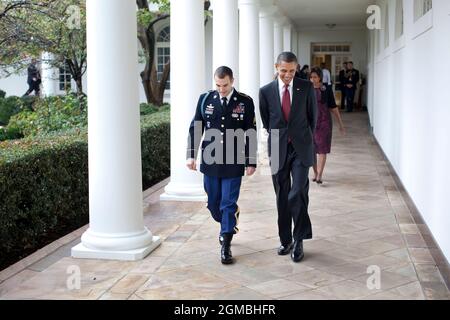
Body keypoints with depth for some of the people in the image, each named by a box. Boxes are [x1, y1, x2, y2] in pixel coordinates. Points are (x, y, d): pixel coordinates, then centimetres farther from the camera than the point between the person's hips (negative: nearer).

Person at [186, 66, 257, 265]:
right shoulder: (205, 99, 3)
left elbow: (251, 134, 0)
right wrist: (191, 155, 0)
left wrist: (251, 162, -2)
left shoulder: (245, 102, -2)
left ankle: (226, 245, 7)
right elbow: (195, 128, 6)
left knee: (229, 203, -2)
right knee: (213, 203, 12)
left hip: (234, 163, -2)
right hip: (210, 161, 3)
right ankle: (228, 227, 40)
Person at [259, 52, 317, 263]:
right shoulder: (266, 91, 0)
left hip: (301, 149, -2)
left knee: (298, 194, -12)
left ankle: (299, 240, 3)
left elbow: (313, 115, 10)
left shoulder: (306, 88, -2)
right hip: (278, 150, 2)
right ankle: (285, 240, 19)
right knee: (282, 198, 8)